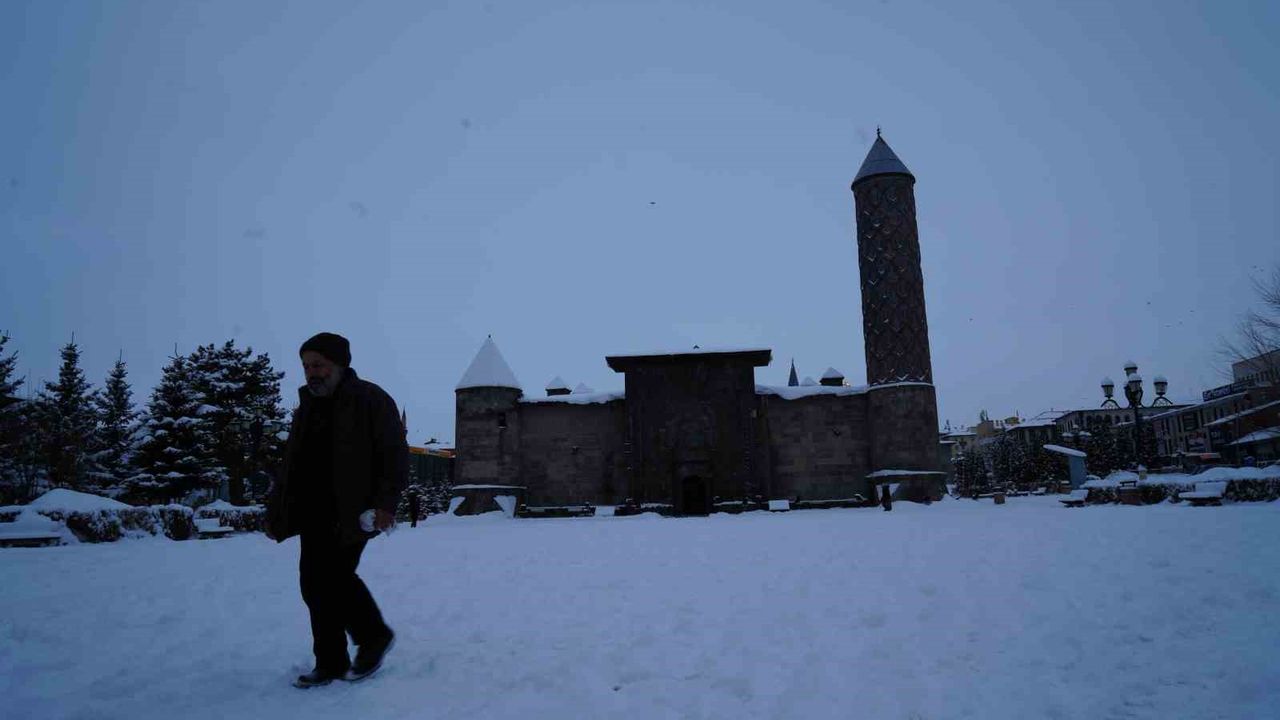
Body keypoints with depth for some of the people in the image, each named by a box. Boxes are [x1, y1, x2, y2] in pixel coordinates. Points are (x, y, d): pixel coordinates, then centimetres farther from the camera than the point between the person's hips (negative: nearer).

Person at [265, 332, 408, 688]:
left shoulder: (369, 399, -4)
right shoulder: (308, 406, 17)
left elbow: (394, 455, -10)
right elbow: (291, 464, 20)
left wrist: (385, 502, -19)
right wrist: (275, 510, 13)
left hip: (352, 511, -7)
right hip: (314, 512, 7)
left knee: (334, 576, -12)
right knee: (314, 582, 5)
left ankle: (374, 636, 12)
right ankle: (330, 663, 16)